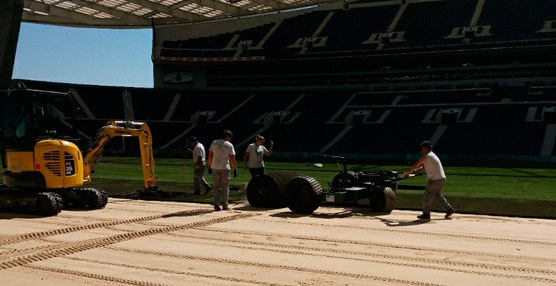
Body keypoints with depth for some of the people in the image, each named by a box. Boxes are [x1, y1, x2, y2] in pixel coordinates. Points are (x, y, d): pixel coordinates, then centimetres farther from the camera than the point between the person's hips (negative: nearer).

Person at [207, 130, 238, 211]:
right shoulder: (229, 145, -3)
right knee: (225, 187, 8)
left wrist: (209, 166, 13)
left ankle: (216, 204, -2)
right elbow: (232, 158, -6)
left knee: (216, 186, 10)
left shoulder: (214, 143, 7)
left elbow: (210, 156, 7)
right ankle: (224, 205, 9)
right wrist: (235, 169, -1)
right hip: (225, 168, -3)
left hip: (215, 168, 3)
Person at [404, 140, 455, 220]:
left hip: (434, 180, -9)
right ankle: (449, 209, 19)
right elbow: (424, 166, 27)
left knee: (427, 197, 1)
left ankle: (426, 214, 8)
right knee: (438, 195, 23)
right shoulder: (433, 155, 19)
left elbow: (415, 166, -7)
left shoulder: (425, 157, -10)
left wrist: (407, 173, 4)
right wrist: (416, 170, 17)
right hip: (442, 178, 9)